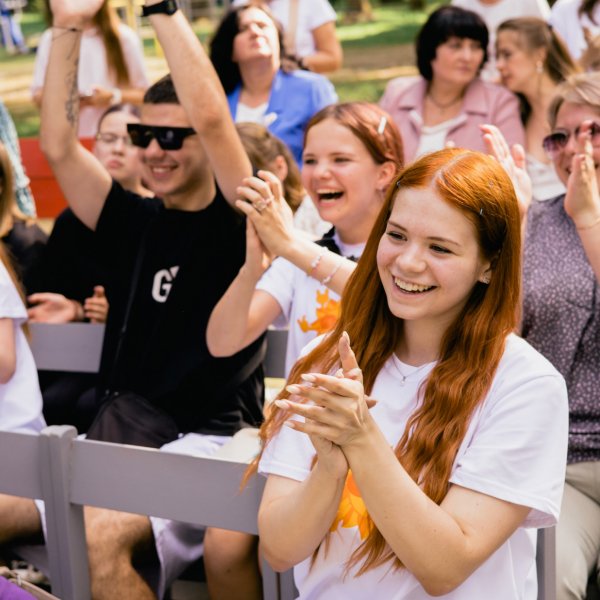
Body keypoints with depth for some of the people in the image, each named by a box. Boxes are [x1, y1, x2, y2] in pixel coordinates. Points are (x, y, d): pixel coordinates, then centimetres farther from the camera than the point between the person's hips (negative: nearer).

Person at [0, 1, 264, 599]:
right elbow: (58, 146, 8)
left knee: (102, 534, -32)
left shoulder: (235, 221, -2)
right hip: (121, 432, 6)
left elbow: (211, 116, -18)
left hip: (211, 439, -6)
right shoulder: (135, 221, 13)